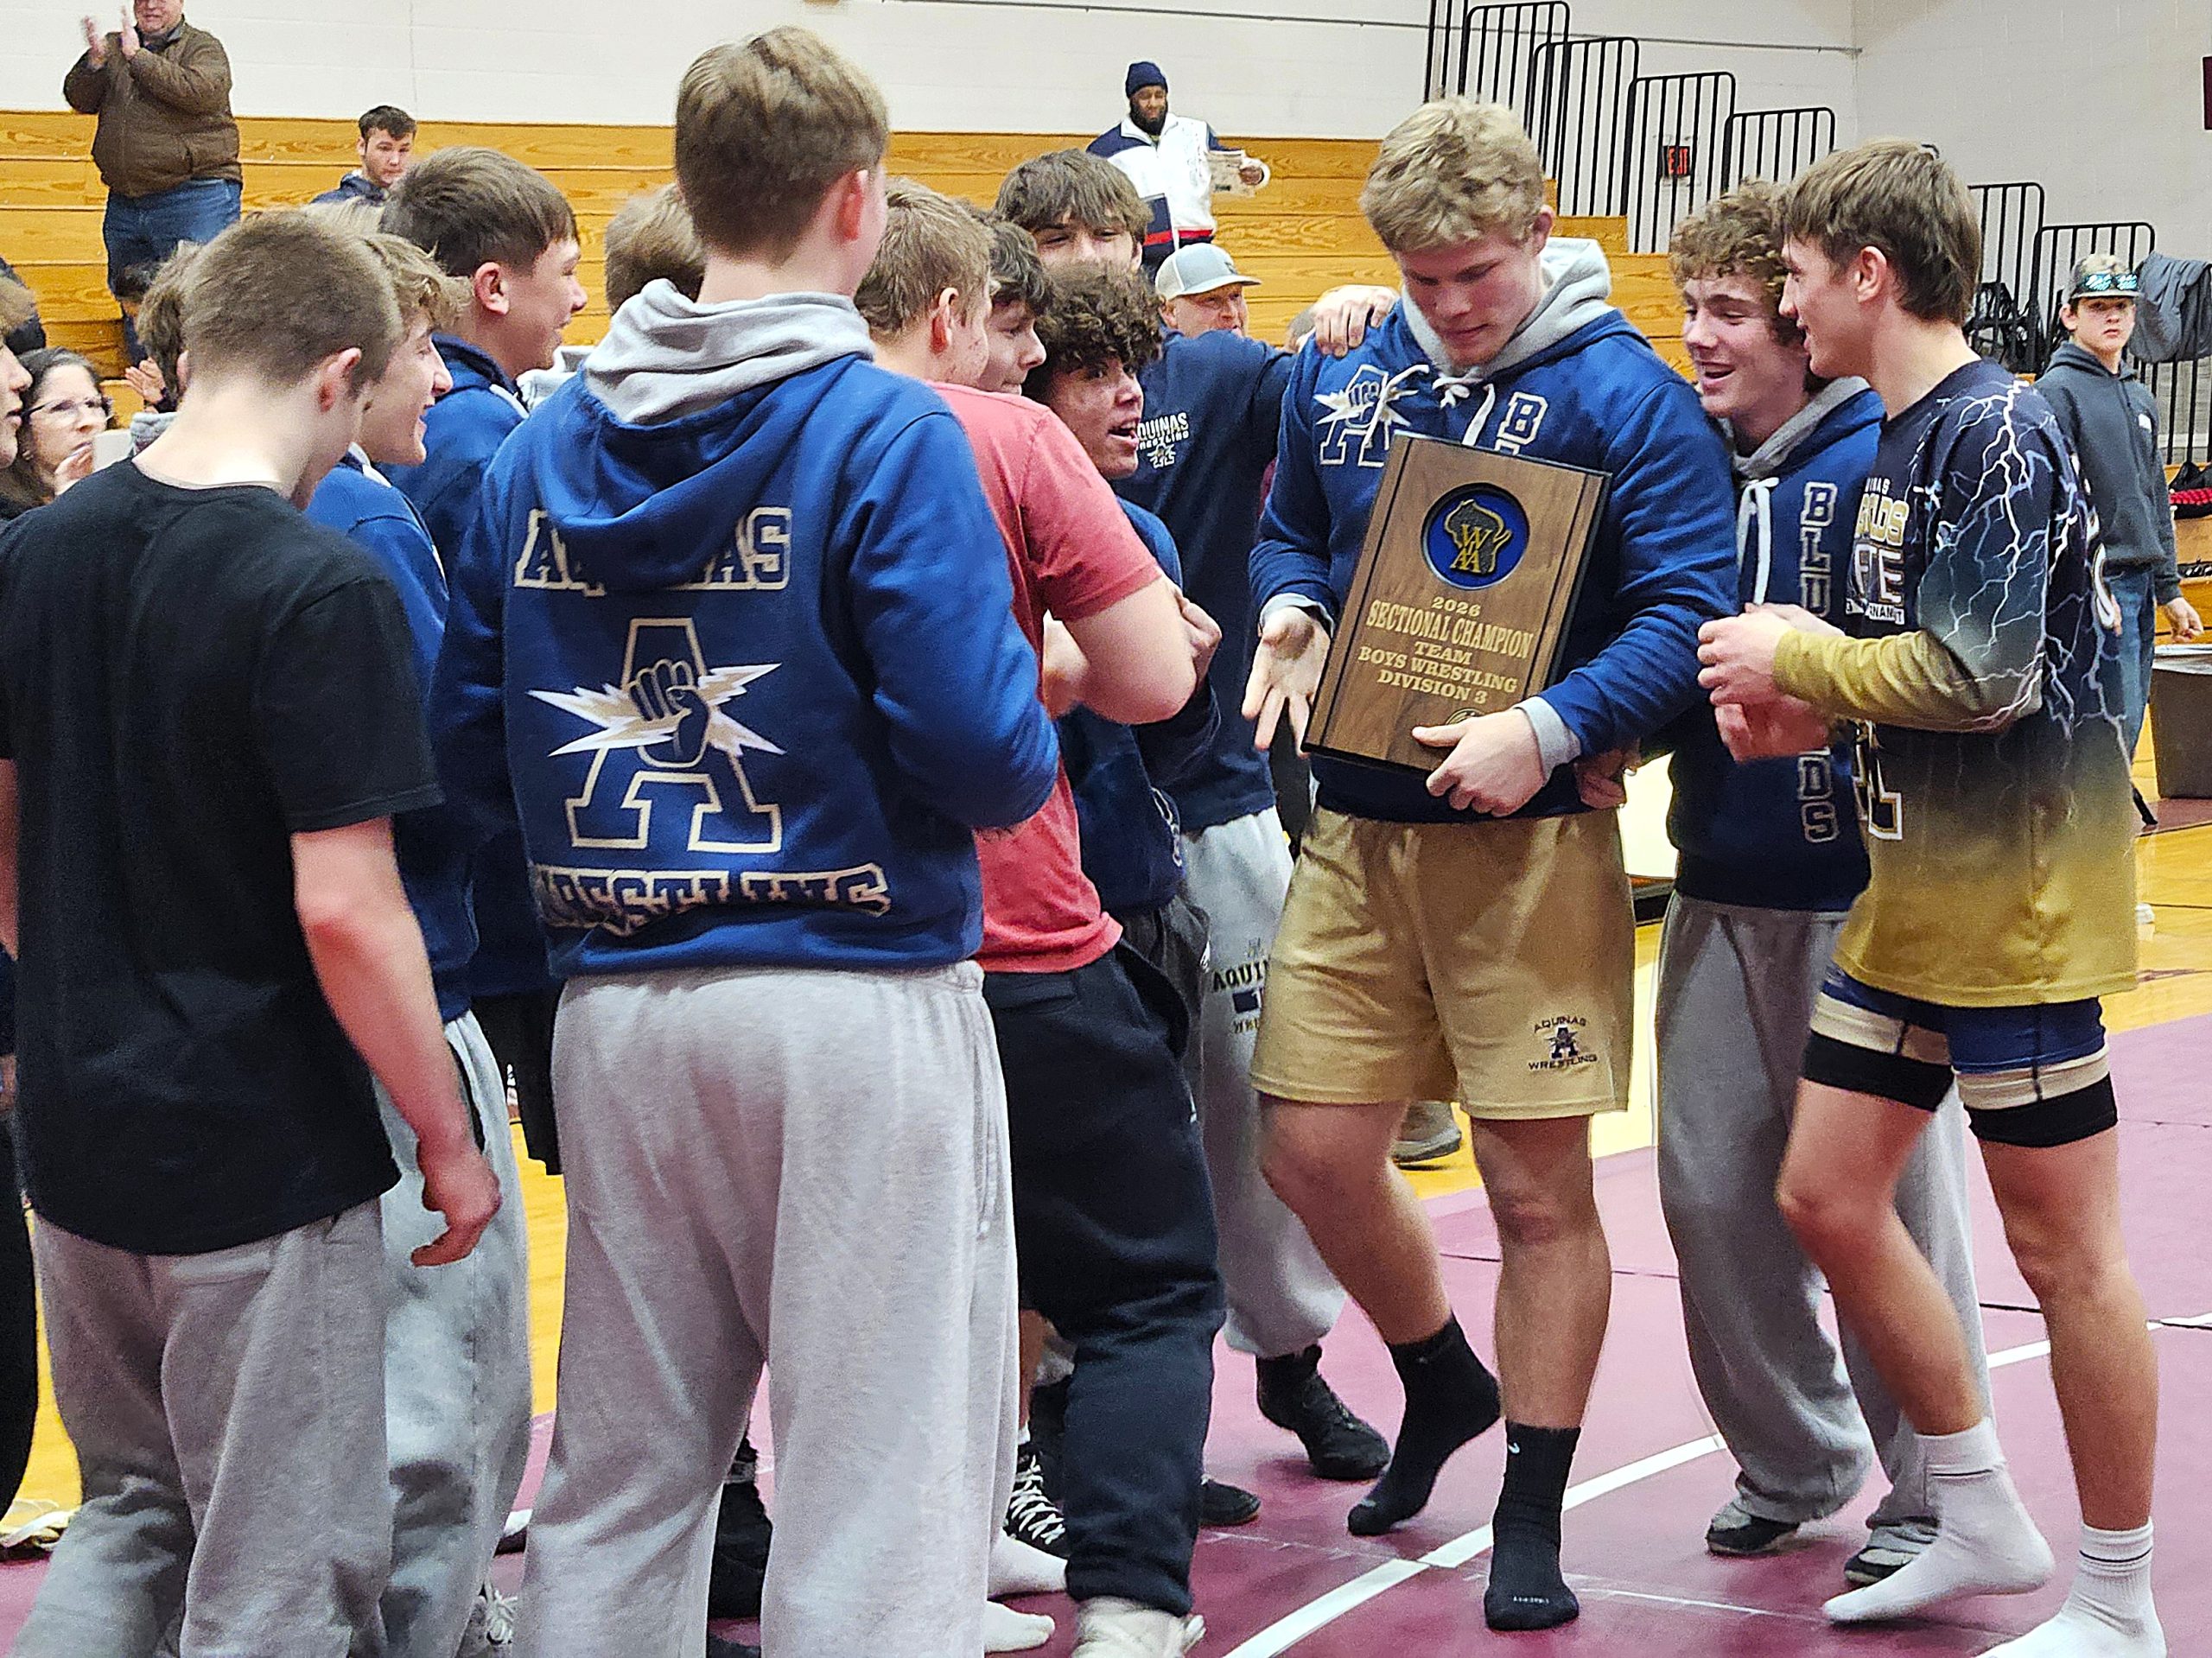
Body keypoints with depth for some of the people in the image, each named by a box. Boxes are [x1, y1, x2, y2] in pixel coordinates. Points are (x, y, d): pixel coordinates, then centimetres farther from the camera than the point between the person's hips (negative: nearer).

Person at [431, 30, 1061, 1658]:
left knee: (618, 1485, 15)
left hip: (619, 1012, 6)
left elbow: (470, 743, 10)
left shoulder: (544, 444, 7)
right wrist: (1028, 697, 5)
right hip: (858, 1000, -6)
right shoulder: (886, 434, -10)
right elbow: (983, 756, -16)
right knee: (880, 1484, -1)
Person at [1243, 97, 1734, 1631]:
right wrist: (1289, 612, 0)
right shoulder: (1338, 379, 7)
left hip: (1531, 840, -5)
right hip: (1355, 829, 5)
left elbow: (1686, 613, -14)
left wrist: (1552, 726, -27)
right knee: (1315, 1150, 6)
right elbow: (1290, 528, 22)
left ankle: (1533, 1519, 12)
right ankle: (1444, 1385, 35)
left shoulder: (1626, 395, -9)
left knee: (1540, 1183, -1)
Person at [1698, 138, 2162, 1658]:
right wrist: (1813, 711, 0)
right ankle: (1984, 1521, 25)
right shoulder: (1897, 437, 11)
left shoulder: (1995, 431, -17)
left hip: (2019, 904, -10)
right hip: (1914, 893, 10)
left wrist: (1799, 659, -11)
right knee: (1828, 1197, 11)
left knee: (2064, 1245, 0)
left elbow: (1982, 673, -24)